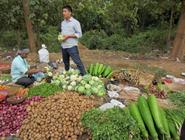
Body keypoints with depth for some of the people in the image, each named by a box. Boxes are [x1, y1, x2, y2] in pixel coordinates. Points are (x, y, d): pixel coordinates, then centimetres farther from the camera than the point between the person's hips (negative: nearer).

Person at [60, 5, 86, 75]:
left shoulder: (75, 22, -7)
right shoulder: (62, 23, 14)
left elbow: (79, 34, -9)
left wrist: (68, 36, -16)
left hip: (72, 46, -7)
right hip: (63, 46, 7)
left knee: (78, 62, -7)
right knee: (66, 62, 16)